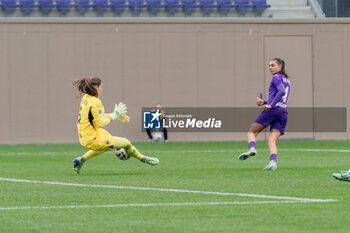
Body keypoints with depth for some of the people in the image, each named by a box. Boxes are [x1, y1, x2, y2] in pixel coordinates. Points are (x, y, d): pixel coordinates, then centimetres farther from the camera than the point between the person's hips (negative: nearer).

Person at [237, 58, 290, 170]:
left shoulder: (276, 78, 1)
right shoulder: (287, 81, 27)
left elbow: (281, 91, -18)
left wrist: (270, 105, -20)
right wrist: (263, 103, 19)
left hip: (272, 111, -7)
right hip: (283, 113, 7)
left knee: (252, 132, 4)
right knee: (271, 141, -3)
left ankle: (252, 148, -24)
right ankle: (273, 161, -27)